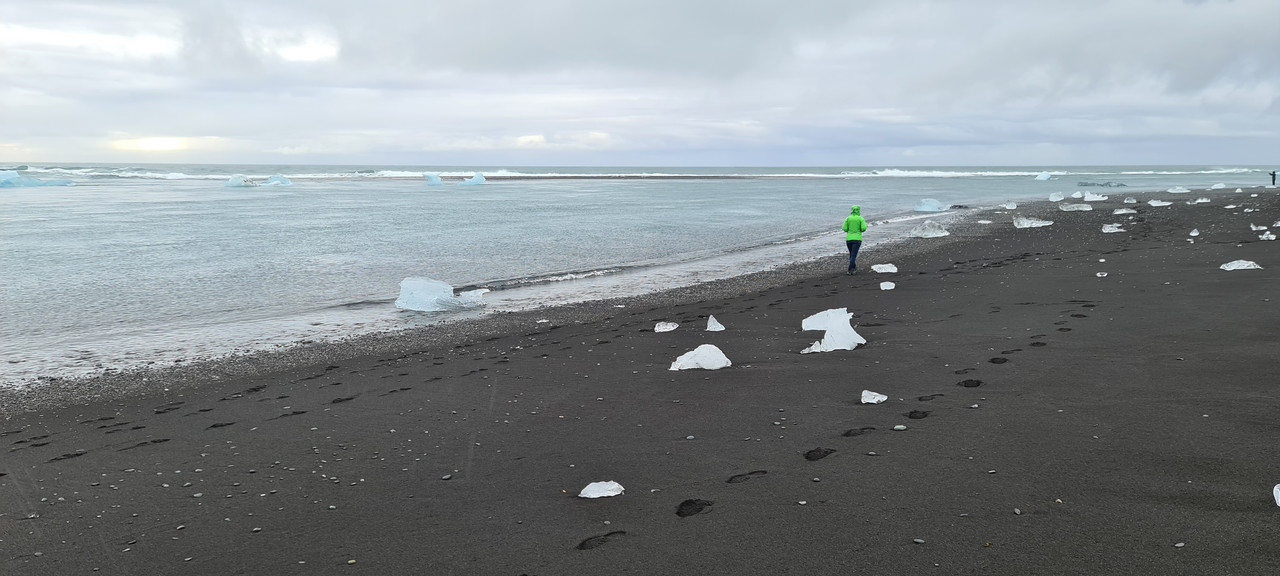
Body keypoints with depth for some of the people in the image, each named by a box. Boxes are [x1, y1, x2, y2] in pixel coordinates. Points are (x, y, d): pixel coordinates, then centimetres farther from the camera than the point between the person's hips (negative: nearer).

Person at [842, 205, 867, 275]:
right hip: (857, 239, -3)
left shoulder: (848, 218, 4)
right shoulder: (861, 218, -1)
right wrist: (860, 230, 12)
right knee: (853, 255, -5)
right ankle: (850, 270, -15)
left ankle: (854, 269, 24)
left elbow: (845, 229, -2)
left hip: (848, 239, 3)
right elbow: (864, 228, -10)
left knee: (851, 254, 19)